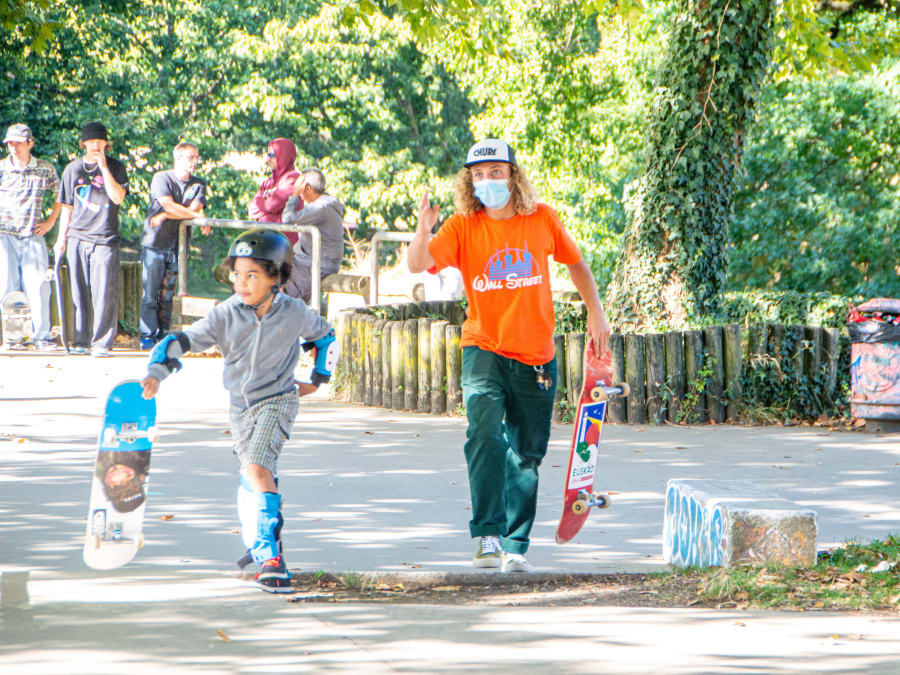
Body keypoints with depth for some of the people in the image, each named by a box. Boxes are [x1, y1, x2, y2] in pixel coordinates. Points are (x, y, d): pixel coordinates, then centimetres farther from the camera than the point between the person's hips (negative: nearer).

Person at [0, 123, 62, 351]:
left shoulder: (46, 169, 5)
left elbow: (60, 194, 18)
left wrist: (51, 221, 10)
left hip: (33, 236, 1)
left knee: (38, 285, -6)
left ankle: (41, 336, 0)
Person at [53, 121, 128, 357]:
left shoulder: (116, 167, 5)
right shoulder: (73, 169, 13)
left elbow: (118, 197, -10)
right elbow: (67, 206, 17)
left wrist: (103, 167, -12)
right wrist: (62, 237, 12)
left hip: (105, 239, -3)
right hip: (77, 239, 3)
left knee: (104, 293, -8)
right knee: (80, 293, 2)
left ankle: (102, 342, -4)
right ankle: (81, 341, 8)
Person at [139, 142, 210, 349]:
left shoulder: (198, 185, 11)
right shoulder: (161, 178, -1)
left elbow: (194, 208, -5)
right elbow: (169, 206, -14)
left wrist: (163, 216, -14)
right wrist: (198, 217, -10)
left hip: (177, 245, 3)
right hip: (155, 242, -3)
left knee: (168, 294, 4)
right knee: (150, 293, -6)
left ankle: (163, 335, 9)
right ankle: (147, 336, -4)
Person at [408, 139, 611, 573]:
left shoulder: (541, 219, 0)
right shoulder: (463, 227, -5)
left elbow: (575, 262, 17)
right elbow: (418, 265, -18)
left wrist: (595, 312, 13)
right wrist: (423, 231, -37)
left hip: (536, 357, 2)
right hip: (484, 349, -2)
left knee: (526, 455, 7)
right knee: (485, 435, -24)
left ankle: (515, 547, 18)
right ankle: (487, 536, -24)